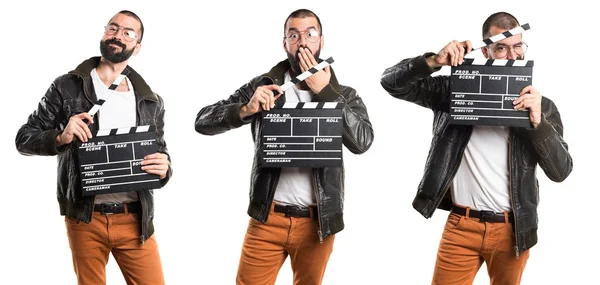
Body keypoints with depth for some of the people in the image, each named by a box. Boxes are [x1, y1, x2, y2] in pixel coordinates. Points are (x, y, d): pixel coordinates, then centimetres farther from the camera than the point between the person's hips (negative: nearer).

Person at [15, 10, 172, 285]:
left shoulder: (151, 102, 8)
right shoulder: (67, 87, 0)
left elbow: (162, 154, 14)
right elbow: (24, 139, 1)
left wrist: (164, 168, -10)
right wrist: (60, 138, -19)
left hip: (135, 220, 2)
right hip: (85, 218, -2)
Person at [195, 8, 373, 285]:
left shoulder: (343, 95, 3)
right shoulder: (263, 86, 2)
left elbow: (362, 141, -15)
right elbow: (203, 121, -2)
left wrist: (325, 92, -15)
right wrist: (245, 110, -20)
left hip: (317, 222, 1)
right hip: (267, 218, 0)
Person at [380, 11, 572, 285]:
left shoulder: (541, 105, 1)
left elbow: (560, 171, -6)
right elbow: (391, 82, -3)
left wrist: (538, 122, -20)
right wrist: (434, 61, -19)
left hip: (512, 229, 1)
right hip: (461, 225, -1)